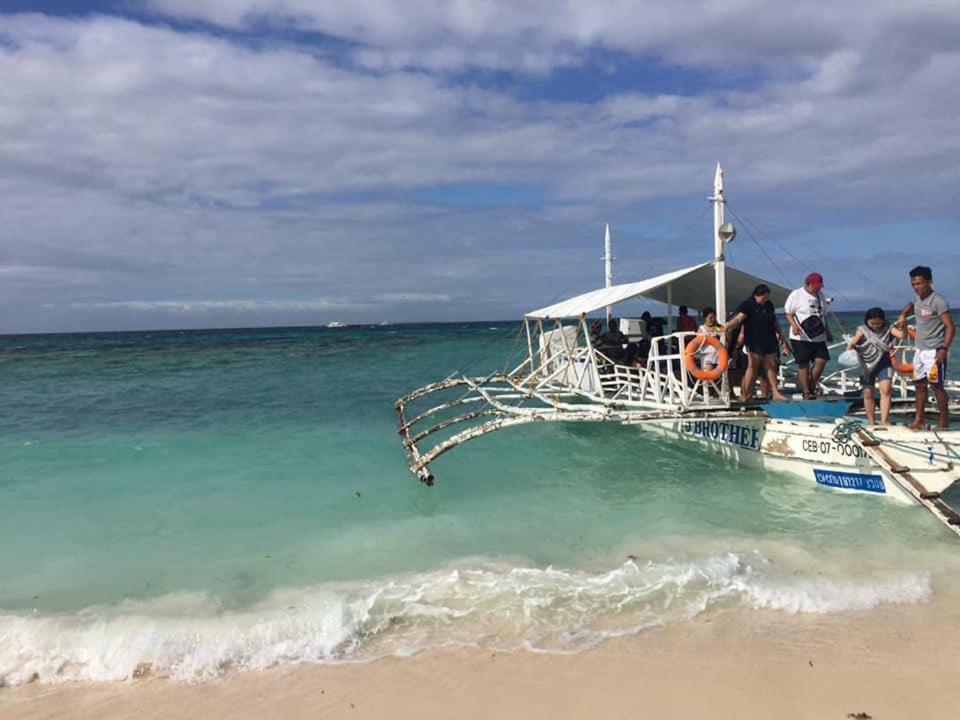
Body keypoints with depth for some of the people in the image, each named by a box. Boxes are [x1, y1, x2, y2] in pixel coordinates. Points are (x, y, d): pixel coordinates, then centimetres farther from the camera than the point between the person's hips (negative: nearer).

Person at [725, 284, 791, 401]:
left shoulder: (769, 305, 12)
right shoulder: (747, 305, -11)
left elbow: (774, 321, 24)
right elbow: (738, 318, -26)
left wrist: (780, 334, 25)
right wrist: (726, 326, -44)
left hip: (769, 341, 7)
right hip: (755, 342, -7)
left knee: (771, 366, 10)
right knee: (753, 366, -6)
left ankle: (775, 393, 17)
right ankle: (745, 394, -3)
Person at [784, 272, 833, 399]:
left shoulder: (820, 295, 15)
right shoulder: (796, 295, -6)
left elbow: (822, 315, 24)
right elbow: (789, 313, -7)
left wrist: (827, 332, 24)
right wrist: (794, 325, -25)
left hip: (818, 337, 6)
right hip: (801, 337, -6)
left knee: (821, 360, -6)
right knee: (803, 364, -2)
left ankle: (812, 385, 12)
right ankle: (806, 392, 5)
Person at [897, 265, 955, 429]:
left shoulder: (938, 301, -14)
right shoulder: (917, 299, 9)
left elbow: (950, 327, -17)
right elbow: (910, 305, 32)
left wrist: (944, 348, -25)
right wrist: (902, 315, 10)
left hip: (934, 351, -8)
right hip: (920, 350, 8)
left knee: (936, 385, -7)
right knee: (919, 385, 10)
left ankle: (944, 419, 3)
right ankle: (920, 418, 17)